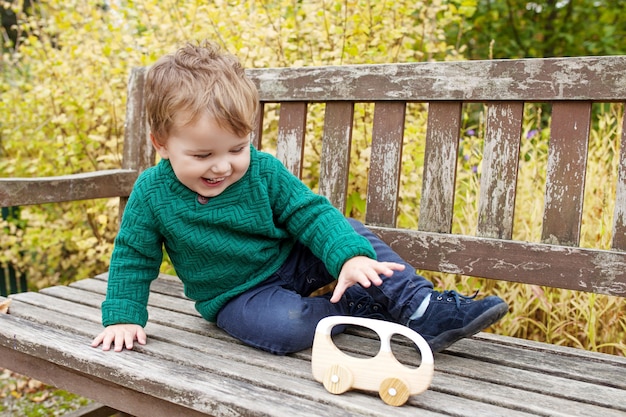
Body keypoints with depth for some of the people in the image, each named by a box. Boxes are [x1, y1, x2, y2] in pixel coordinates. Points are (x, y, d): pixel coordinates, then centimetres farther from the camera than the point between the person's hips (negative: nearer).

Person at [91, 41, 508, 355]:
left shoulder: (263, 170, -13)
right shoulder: (152, 192, -14)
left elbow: (312, 214, -14)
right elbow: (133, 258, -2)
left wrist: (350, 256, -30)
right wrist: (123, 317, -8)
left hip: (291, 262, 3)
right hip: (237, 295, -2)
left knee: (350, 230, -16)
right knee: (284, 326, -34)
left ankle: (425, 308, -15)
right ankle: (367, 309, -13)